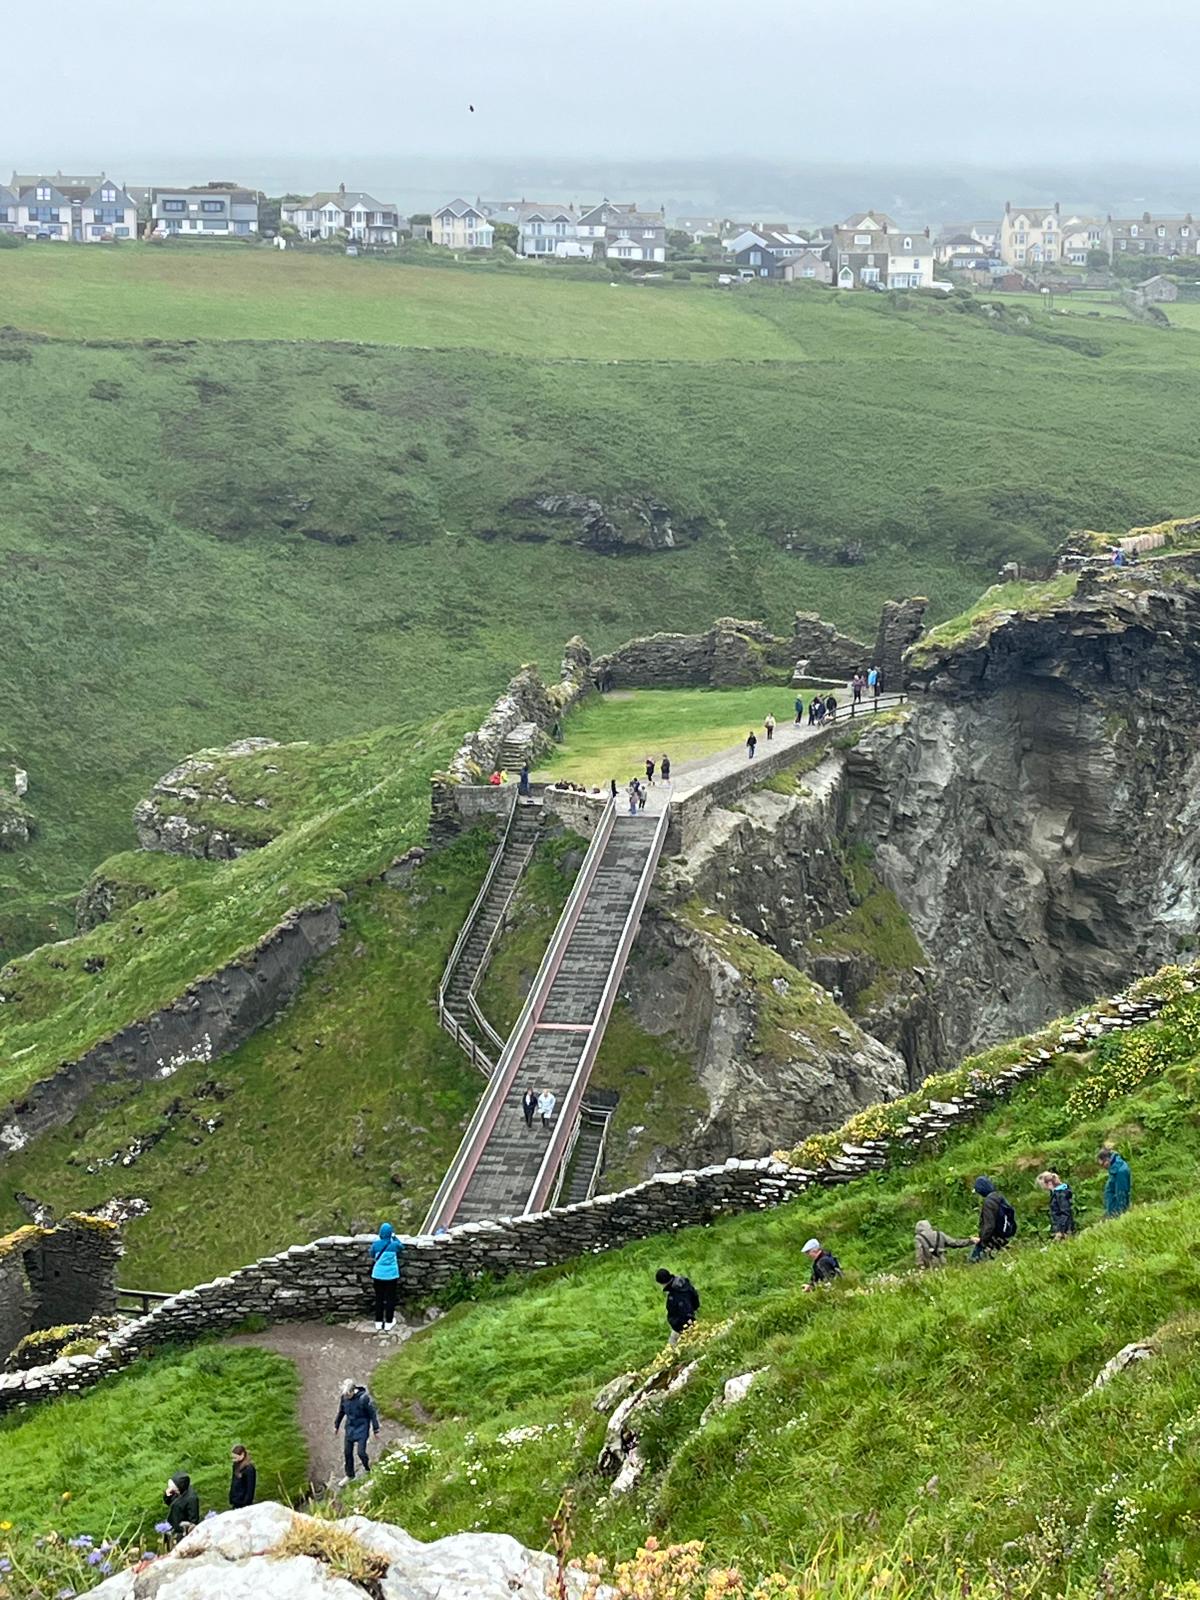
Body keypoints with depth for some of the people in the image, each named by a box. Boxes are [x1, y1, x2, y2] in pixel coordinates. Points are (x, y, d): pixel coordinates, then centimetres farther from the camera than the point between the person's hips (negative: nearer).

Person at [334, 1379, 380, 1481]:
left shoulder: (364, 1398, -24)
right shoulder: (344, 1397, -9)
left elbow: (373, 1414, -13)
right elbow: (341, 1412, 10)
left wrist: (376, 1430, -8)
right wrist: (336, 1425, 19)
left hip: (361, 1429, -5)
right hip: (349, 1428, 5)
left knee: (361, 1452, -7)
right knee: (348, 1452, 9)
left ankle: (367, 1469, 23)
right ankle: (349, 1475, 27)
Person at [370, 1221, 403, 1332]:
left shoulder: (375, 1244, -7)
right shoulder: (394, 1244, -8)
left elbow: (372, 1257, 10)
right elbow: (401, 1246, 15)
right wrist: (394, 1237, 19)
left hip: (378, 1275, 1)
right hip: (391, 1276, -1)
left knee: (379, 1299, 11)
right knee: (390, 1300, 8)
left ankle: (378, 1324, 16)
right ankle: (388, 1324, 11)